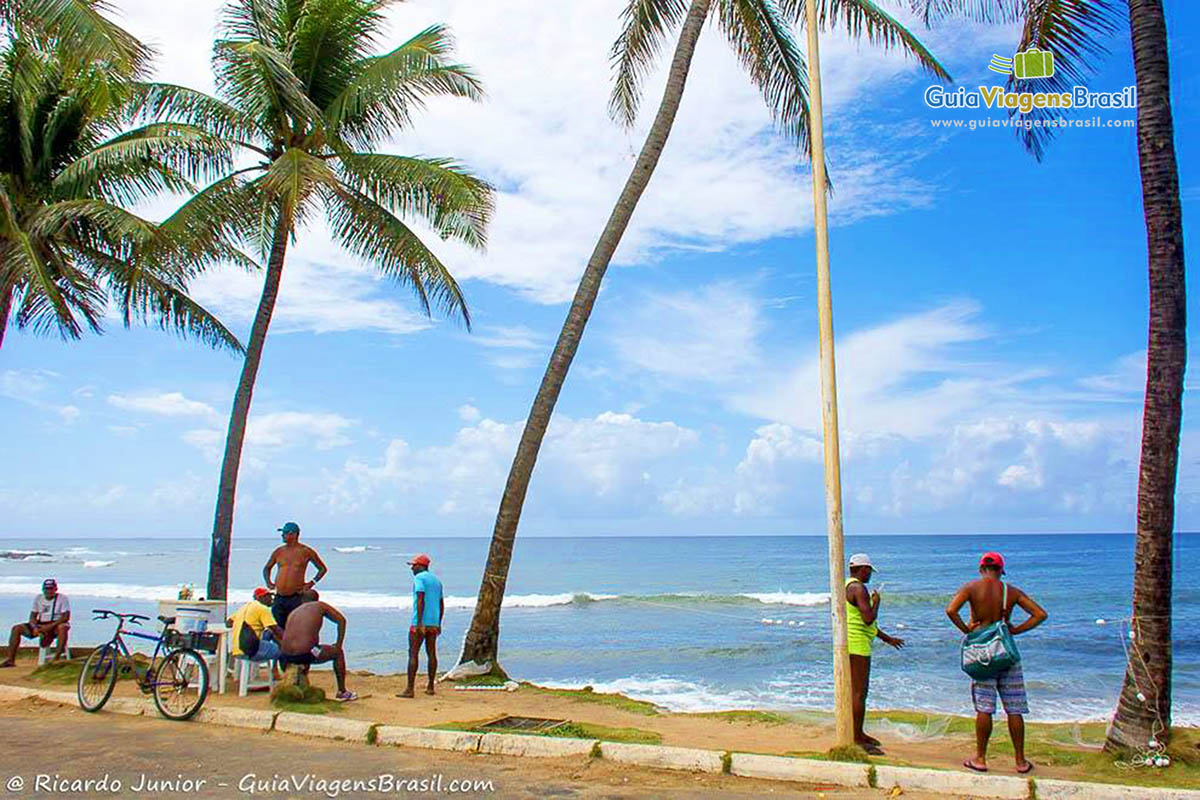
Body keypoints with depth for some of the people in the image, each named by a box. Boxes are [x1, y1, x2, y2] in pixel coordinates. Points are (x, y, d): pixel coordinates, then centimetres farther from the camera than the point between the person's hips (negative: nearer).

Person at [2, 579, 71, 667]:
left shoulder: (63, 598, -4)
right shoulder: (38, 598, 11)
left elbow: (66, 617, -14)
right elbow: (32, 616, 8)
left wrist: (51, 626, -25)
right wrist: (35, 627, -14)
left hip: (56, 624, -5)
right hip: (40, 625, 6)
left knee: (63, 627, -41)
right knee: (16, 628, -10)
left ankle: (57, 658, -43)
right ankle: (10, 660, -13)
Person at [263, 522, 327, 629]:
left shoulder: (306, 551, 1)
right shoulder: (279, 551, 11)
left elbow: (323, 569, 9)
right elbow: (267, 568, 27)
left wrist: (311, 583, -2)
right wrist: (268, 582, 10)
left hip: (296, 598, -4)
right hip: (279, 598, 4)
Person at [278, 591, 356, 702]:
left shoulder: (292, 613, 23)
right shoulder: (320, 606, 11)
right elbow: (341, 620, 9)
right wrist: (338, 645, 13)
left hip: (286, 655, 5)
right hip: (305, 654, -5)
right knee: (338, 652, 21)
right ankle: (342, 692, 24)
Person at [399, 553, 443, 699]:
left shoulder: (419, 578, -7)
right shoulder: (436, 580, 18)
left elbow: (420, 600, -18)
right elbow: (441, 605, 21)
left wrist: (419, 623, -21)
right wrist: (438, 624, 25)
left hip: (420, 623, -8)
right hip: (434, 623, 8)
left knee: (413, 654, -5)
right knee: (431, 653, 10)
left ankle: (409, 689, -7)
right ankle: (430, 687, 14)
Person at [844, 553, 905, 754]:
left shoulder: (847, 586, 18)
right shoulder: (859, 588, -15)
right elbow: (869, 619, -23)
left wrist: (887, 638, 29)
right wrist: (876, 602, -4)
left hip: (849, 644, 11)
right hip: (857, 644, -11)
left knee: (857, 690, 19)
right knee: (858, 692, -7)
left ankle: (859, 734, 29)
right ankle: (857, 740, -4)